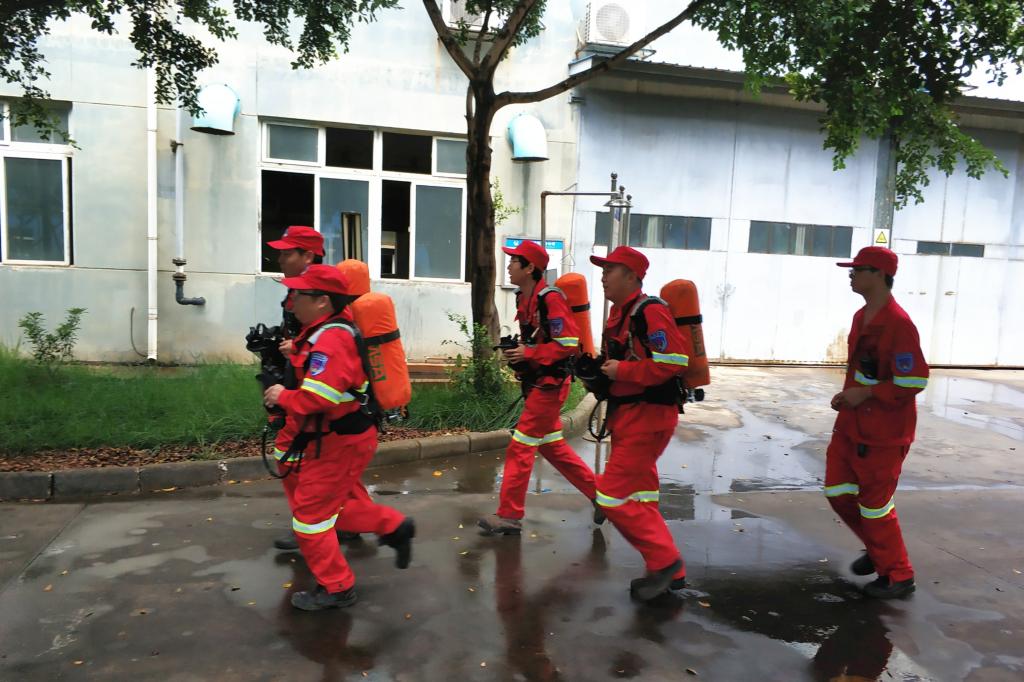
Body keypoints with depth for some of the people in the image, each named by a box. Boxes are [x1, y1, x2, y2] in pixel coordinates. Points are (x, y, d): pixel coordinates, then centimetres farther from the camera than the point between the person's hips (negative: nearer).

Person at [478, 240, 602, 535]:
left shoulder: (550, 298, -18)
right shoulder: (524, 300, 10)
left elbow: (569, 343, -22)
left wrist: (528, 354, -20)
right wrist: (517, 351, 3)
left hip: (549, 383, -10)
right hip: (537, 382, 10)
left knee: (520, 447, -5)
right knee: (552, 445, 16)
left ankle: (509, 516, 6)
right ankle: (598, 493, 27)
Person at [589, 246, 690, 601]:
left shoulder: (650, 311, -16)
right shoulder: (618, 312, 14)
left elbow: (675, 360, -27)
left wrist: (622, 370, -21)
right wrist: (601, 372, 6)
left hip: (648, 416, -10)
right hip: (628, 414, 10)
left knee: (614, 496, -9)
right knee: (638, 497, 15)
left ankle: (665, 561, 5)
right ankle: (670, 572, 25)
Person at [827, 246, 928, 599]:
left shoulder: (898, 323, -20)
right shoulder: (861, 317, 8)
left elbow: (914, 381, -22)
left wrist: (866, 395, -19)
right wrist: (847, 395, 5)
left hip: (883, 431, -9)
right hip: (851, 424, 9)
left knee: (873, 502, 2)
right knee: (838, 492, 13)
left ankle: (898, 575, 22)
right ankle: (878, 548, 35)